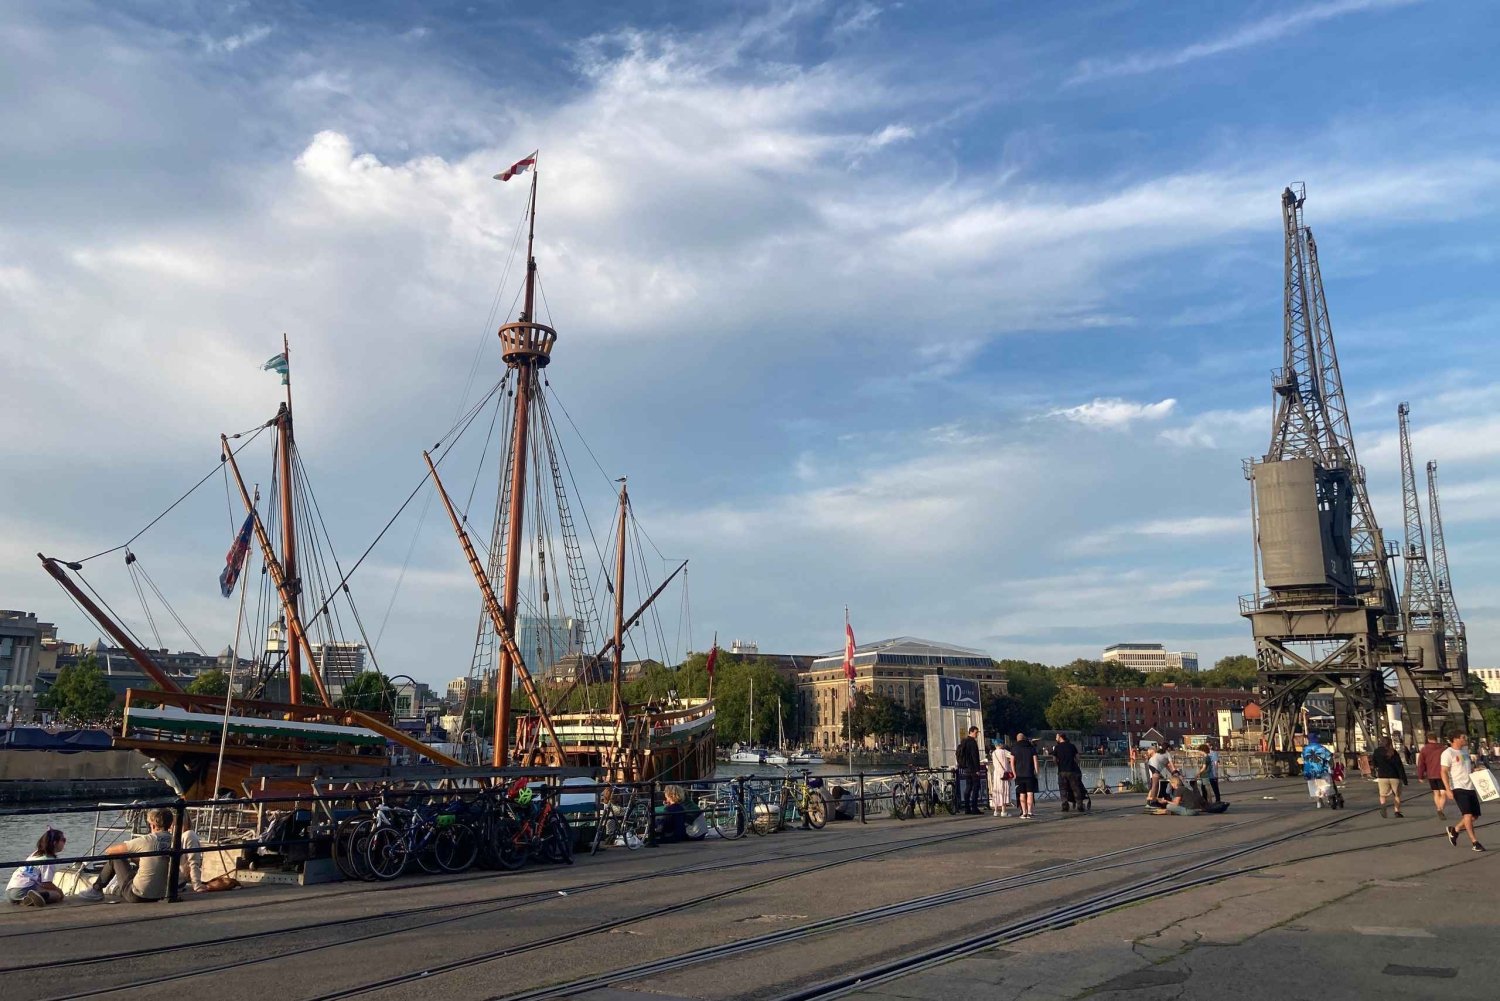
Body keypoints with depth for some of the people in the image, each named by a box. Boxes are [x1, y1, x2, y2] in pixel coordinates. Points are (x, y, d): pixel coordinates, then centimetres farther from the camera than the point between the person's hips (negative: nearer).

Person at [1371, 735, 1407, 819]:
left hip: (1382, 777, 0)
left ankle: (1383, 805, -21)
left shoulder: (1377, 751, 0)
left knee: (1383, 795, 8)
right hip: (1395, 777, 0)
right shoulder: (1394, 752, -4)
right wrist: (1404, 779, -7)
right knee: (1397, 795, 17)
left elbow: (1374, 764, 8)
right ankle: (1397, 811, 12)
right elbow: (1400, 766, -9)